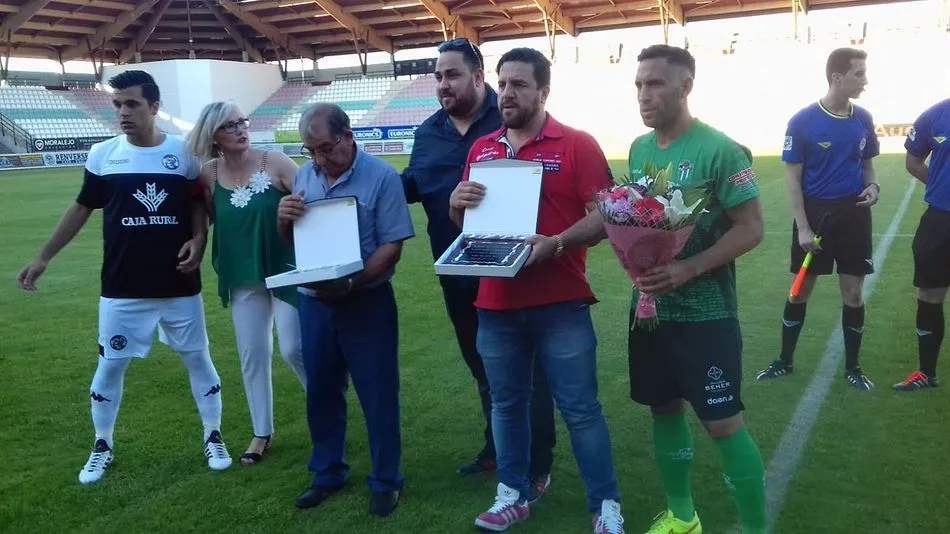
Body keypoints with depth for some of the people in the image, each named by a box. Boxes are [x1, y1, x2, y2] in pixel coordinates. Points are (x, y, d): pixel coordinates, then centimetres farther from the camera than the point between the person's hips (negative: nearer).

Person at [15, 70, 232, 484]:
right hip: (122, 289, 1)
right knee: (110, 364, 9)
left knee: (198, 358, 9)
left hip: (179, 286, 0)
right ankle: (102, 447, 29)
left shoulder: (184, 153, -4)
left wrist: (198, 240, -12)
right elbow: (82, 209, 7)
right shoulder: (102, 156, -2)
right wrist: (43, 258, 6)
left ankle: (213, 437, 27)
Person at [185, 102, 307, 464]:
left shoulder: (274, 162, -12)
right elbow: (209, 220, 8)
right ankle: (262, 433, 25)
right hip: (243, 277, 4)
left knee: (293, 349, -3)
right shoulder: (209, 175, -2)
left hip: (286, 269, -3)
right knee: (252, 355, 10)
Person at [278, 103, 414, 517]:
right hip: (314, 301, 5)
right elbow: (291, 240, 14)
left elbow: (392, 246, -14)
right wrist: (284, 218, -9)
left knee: (377, 392, 4)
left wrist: (351, 282, -27)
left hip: (366, 301, -5)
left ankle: (386, 481, 20)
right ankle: (328, 472, 33)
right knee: (321, 389, 15)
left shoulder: (381, 176, -11)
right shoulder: (304, 175, 6)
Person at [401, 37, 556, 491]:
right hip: (458, 274, 7)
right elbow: (412, 185, 18)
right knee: (481, 366, 19)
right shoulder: (429, 132, 10)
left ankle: (537, 464, 18)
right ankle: (497, 448, 37)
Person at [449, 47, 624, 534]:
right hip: (496, 304, 5)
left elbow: (603, 216, -9)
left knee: (580, 408, 3)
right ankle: (513, 495, 31)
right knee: (506, 404, 15)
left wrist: (555, 244, -25)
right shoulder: (481, 148, 11)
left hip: (559, 305, -4)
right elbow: (462, 220, 19)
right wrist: (457, 201, -4)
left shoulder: (577, 144, -4)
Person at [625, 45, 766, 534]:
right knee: (665, 409, 16)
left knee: (723, 422, -1)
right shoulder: (639, 149, 6)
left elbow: (750, 228, -14)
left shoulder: (720, 150, -13)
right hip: (650, 307, 6)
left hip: (703, 312, -6)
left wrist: (687, 269, -25)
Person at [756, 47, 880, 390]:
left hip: (854, 215, 3)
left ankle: (852, 367, 22)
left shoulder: (863, 119, 3)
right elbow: (793, 178, -8)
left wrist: (873, 186, -7)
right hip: (815, 214, -3)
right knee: (800, 291, 7)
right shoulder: (803, 122, -10)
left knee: (854, 293, 7)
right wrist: (803, 227, -12)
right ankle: (785, 361, 23)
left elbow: (867, 163, 16)